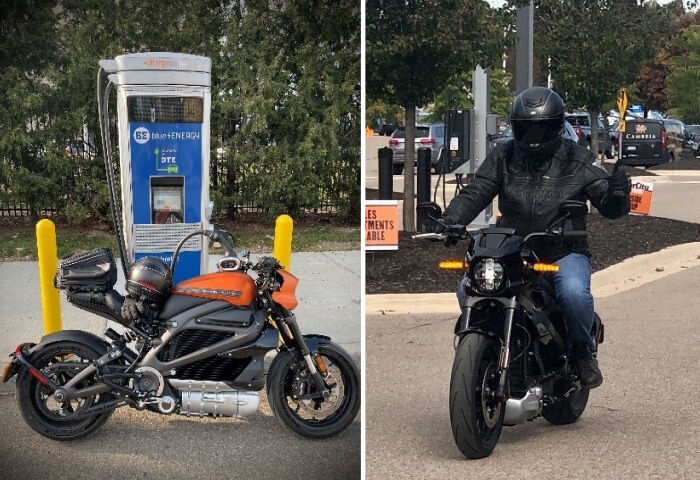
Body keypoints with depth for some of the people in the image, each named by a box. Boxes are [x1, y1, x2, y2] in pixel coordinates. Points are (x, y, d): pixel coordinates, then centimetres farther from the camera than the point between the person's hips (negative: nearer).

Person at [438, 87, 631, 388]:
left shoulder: (578, 160, 3)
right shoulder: (502, 157, 9)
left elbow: (609, 208, 1)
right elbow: (475, 193, 1)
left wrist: (618, 193, -23)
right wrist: (449, 221, -18)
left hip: (564, 253, -2)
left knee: (574, 292, -33)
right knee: (468, 290, -18)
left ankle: (583, 350, -4)